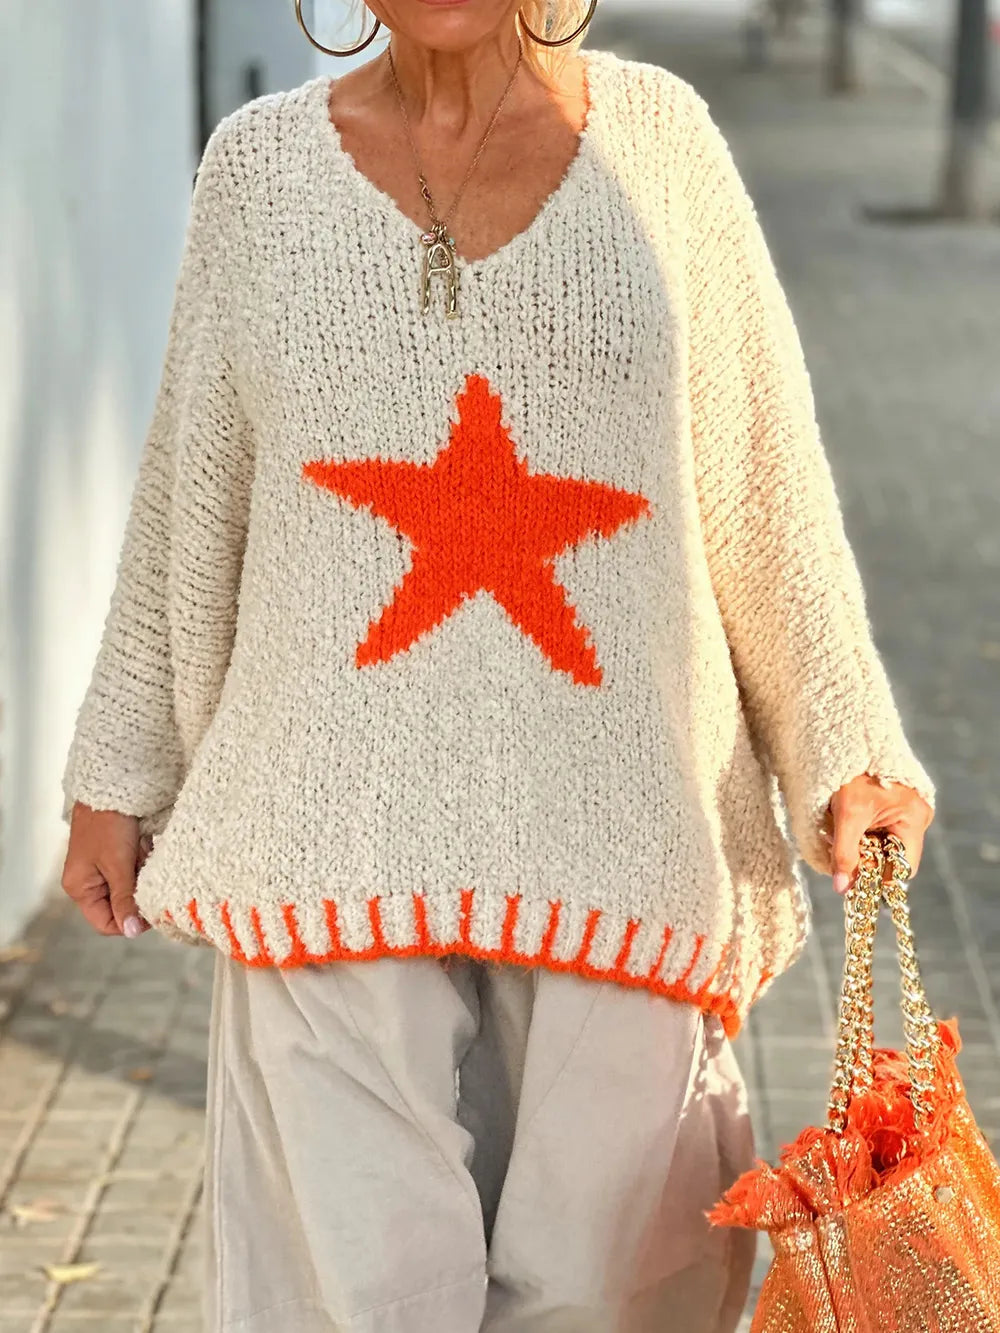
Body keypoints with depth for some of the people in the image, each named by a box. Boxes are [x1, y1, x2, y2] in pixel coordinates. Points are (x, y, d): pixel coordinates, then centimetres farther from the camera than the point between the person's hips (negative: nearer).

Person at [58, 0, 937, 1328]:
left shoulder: (656, 136, 4)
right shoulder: (262, 164, 6)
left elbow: (763, 476, 7)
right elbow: (190, 491, 12)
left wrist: (843, 745, 3)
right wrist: (121, 770, 13)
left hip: (615, 817, 0)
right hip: (341, 816, 0)